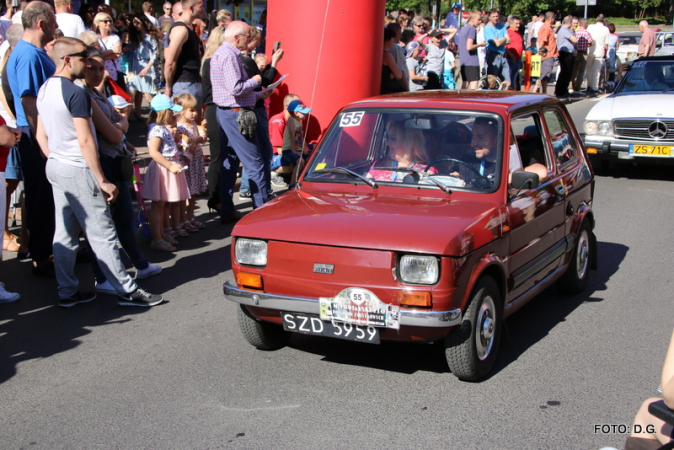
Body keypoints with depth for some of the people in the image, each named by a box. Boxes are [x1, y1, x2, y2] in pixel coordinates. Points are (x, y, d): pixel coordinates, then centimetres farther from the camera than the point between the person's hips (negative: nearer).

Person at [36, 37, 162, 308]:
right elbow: (85, 141, -20)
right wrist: (102, 181, -17)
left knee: (65, 233, 12)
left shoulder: (44, 90, 9)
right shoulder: (76, 93, -18)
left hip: (54, 167, 9)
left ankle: (67, 292, 18)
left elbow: (41, 135, 14)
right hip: (77, 170, -9)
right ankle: (126, 291, 3)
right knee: (102, 234, -3)